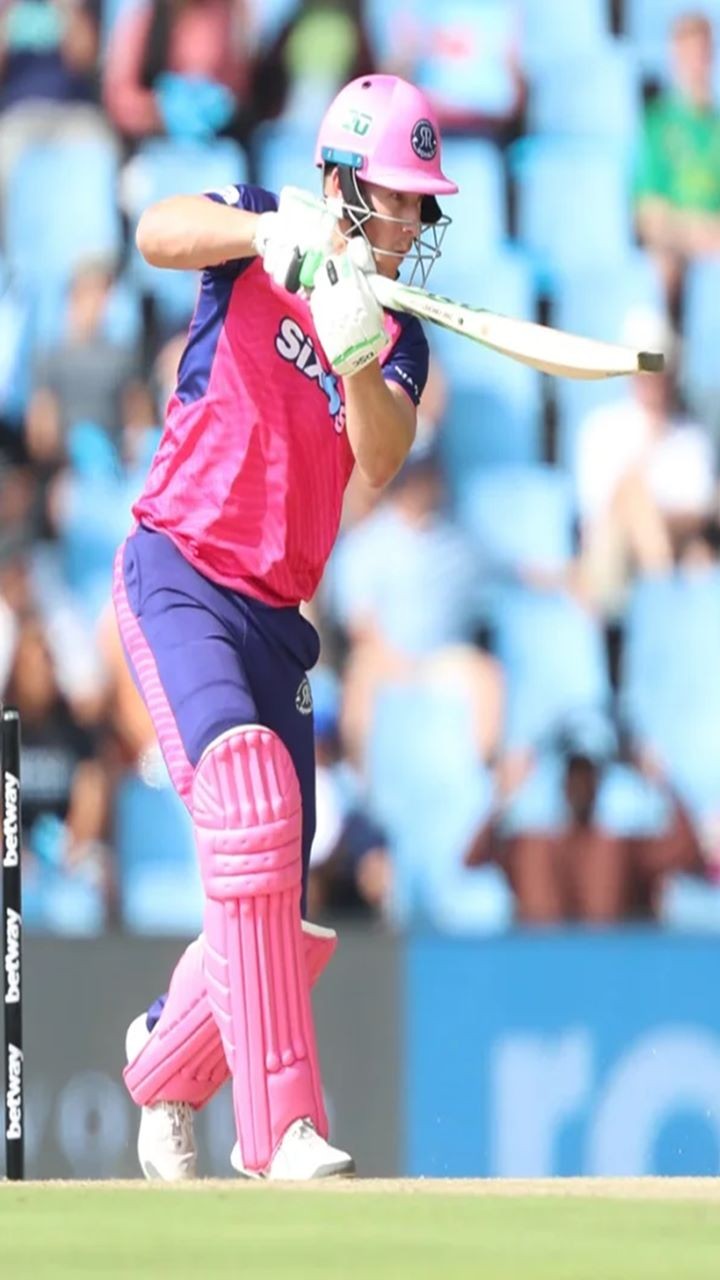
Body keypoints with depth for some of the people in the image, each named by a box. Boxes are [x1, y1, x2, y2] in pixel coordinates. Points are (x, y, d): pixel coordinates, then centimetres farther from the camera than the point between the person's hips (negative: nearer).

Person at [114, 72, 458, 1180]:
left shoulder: (402, 334, 9)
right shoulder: (261, 237, 0)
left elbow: (381, 460, -11)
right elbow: (159, 234, -23)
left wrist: (355, 359, -29)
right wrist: (274, 235, -40)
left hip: (278, 615, 6)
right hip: (179, 576, -6)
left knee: (277, 920, 3)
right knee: (247, 776, -30)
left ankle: (167, 1068, 37)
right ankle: (281, 1130, -37)